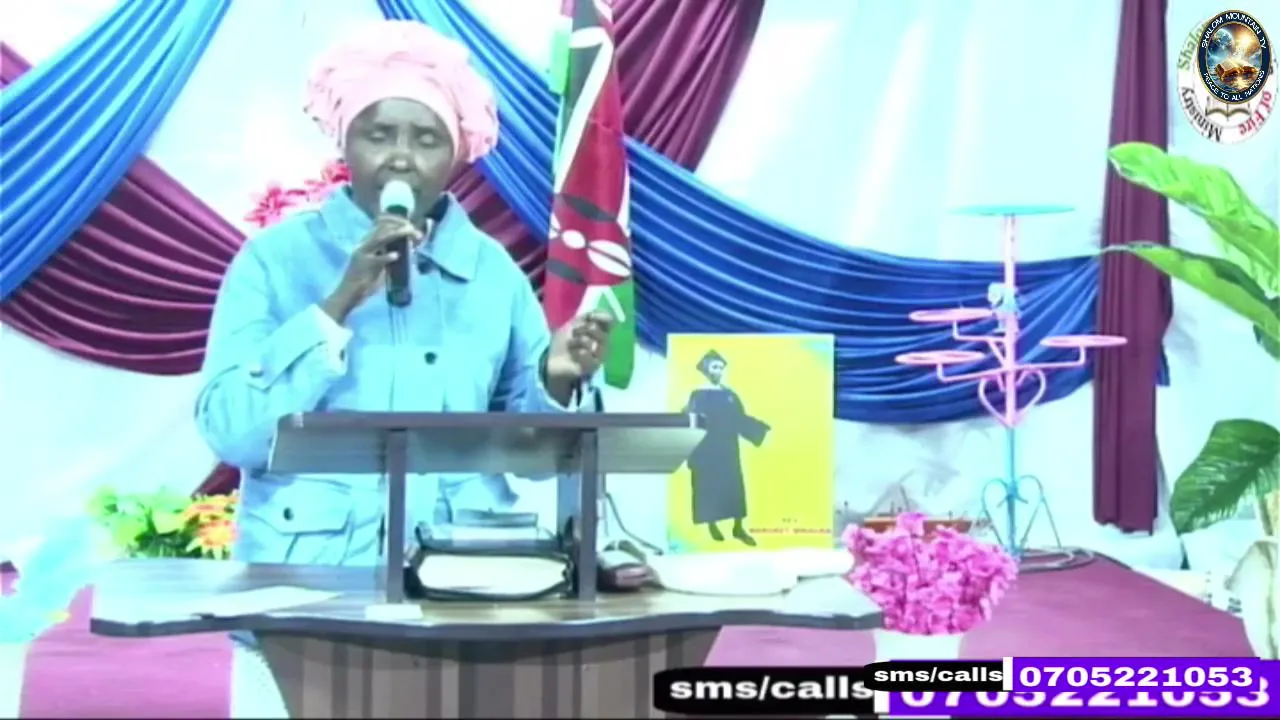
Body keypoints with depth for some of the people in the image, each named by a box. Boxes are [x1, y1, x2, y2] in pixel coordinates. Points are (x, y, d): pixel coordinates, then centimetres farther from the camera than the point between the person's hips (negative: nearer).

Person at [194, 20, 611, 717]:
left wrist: (558, 384, -10)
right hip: (309, 579, -2)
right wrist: (339, 304, -15)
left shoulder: (492, 269, 7)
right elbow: (230, 433, -10)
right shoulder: (277, 258, 0)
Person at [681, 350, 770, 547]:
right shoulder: (698, 395, -2)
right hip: (706, 449, -4)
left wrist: (763, 430, 5)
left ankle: (738, 527, 8)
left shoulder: (730, 395, 11)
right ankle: (712, 525, 10)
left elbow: (741, 420, 10)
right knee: (710, 485, -2)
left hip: (728, 449, 4)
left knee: (734, 485, 2)